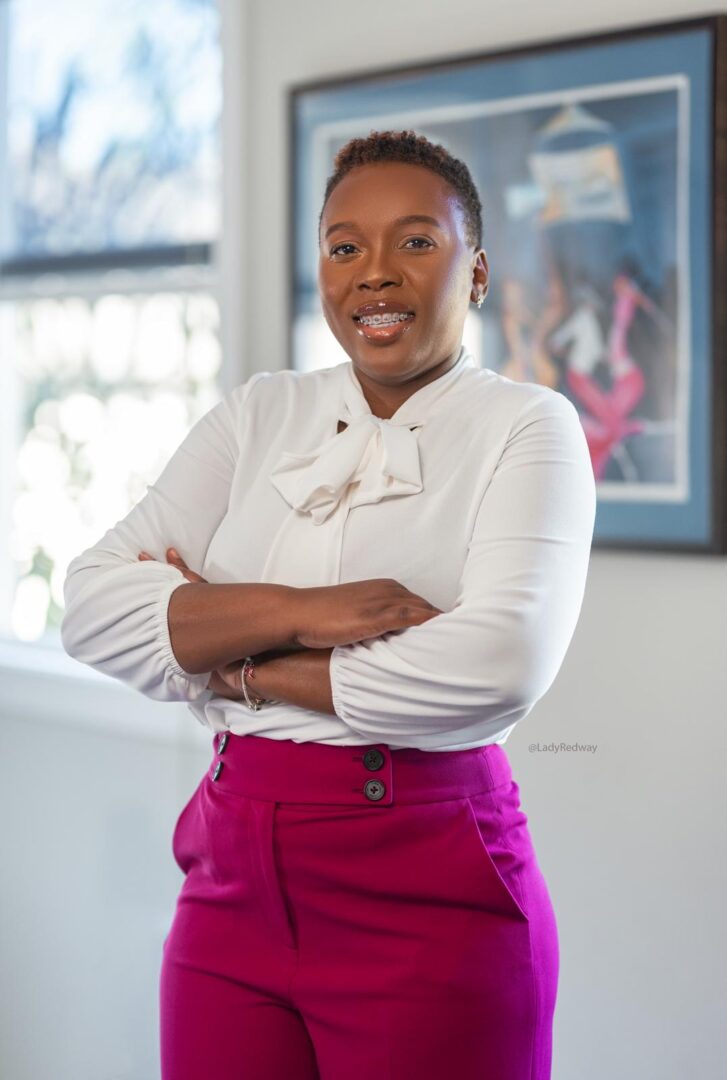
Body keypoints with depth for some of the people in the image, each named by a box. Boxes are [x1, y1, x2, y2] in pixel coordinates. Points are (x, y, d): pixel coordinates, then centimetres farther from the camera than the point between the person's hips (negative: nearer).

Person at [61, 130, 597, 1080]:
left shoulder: (528, 425, -3)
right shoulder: (260, 413, 9)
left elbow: (498, 666, -20)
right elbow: (93, 604, -2)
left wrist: (240, 665, -10)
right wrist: (298, 612, -17)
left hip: (431, 893, -4)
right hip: (235, 879, 4)